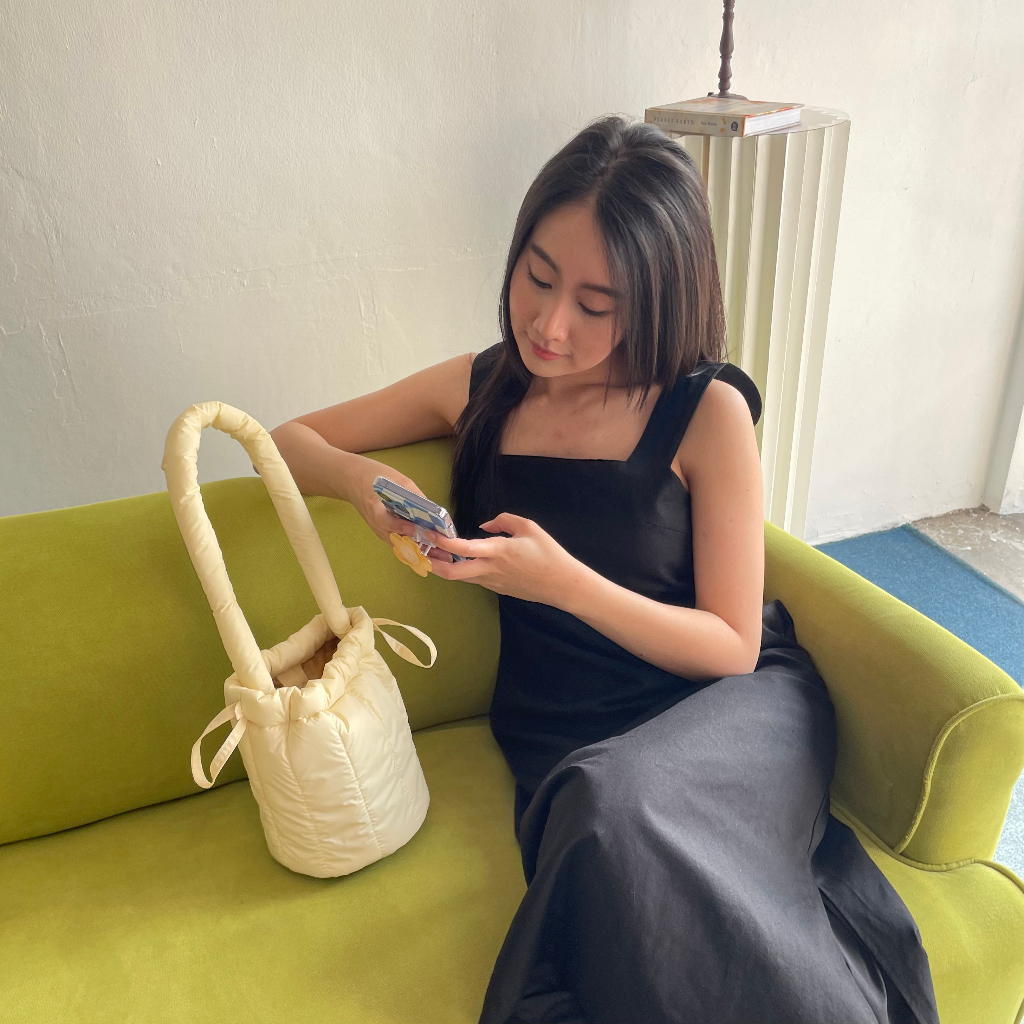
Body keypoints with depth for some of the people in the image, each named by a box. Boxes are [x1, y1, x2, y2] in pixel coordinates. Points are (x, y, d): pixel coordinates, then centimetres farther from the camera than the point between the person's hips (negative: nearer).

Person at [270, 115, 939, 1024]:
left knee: (615, 800, -35)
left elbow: (732, 646, -8)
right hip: (566, 738, 2)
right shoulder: (480, 388, 3)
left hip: (735, 710, -1)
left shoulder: (706, 411, -10)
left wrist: (563, 581, -23)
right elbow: (291, 439, 12)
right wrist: (355, 478, -12)